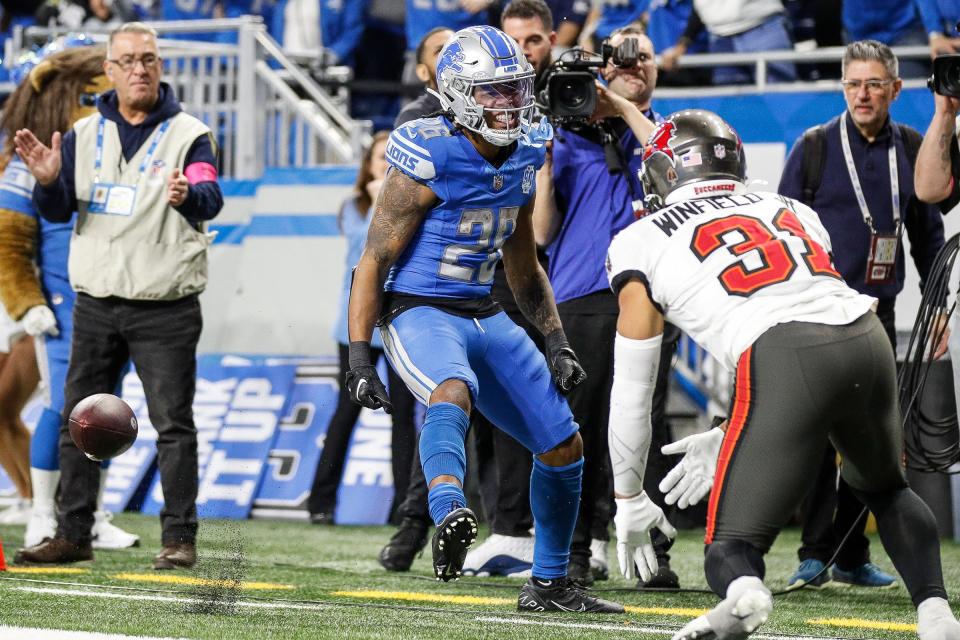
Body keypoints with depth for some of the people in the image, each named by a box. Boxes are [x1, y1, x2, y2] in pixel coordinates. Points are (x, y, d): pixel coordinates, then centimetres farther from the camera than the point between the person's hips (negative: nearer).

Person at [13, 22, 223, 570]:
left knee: (173, 424, -3)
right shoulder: (85, 135, 9)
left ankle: (180, 538, 2)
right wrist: (48, 180, -16)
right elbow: (58, 212, 6)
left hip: (165, 309, -4)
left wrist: (187, 196, -44)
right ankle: (73, 535, 14)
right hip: (96, 304, 4)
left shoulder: (188, 134, -3)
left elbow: (211, 199, -20)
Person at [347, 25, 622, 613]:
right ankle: (449, 517, -64)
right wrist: (359, 358, -18)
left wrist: (556, 342, 15)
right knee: (454, 391, -40)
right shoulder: (431, 161, -15)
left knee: (564, 446, 7)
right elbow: (374, 262, -12)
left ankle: (549, 584, 23)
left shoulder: (523, 159, 7)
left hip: (485, 317, 8)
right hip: (419, 313, -8)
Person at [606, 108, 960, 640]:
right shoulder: (790, 211, 32)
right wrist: (722, 441, 47)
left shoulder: (642, 241, 20)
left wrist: (629, 502, 32)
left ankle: (743, 593, -29)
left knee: (731, 547, 5)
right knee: (887, 490, 33)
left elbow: (631, 391, 21)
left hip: (784, 356, -5)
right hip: (866, 336, 5)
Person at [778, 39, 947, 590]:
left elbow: (929, 234, 15)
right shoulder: (815, 147, -2)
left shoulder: (913, 150, 7)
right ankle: (815, 555, -4)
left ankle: (852, 556, 12)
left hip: (879, 313, 4)